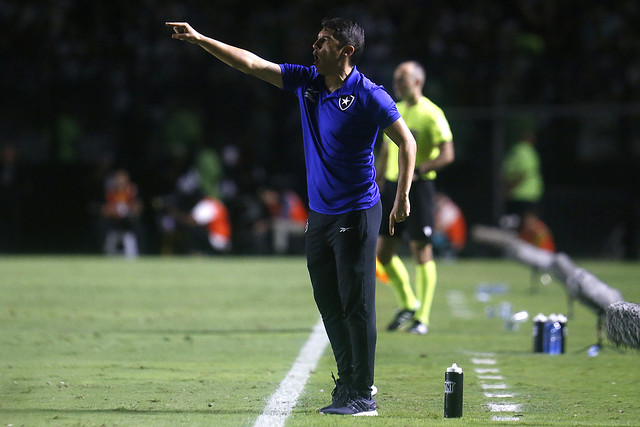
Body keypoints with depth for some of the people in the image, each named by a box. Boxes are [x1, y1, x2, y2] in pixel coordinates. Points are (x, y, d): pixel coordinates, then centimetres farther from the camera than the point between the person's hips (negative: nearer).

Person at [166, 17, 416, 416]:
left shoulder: (368, 95, -14)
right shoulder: (306, 82, 6)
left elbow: (406, 141, -11)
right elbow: (251, 63, 6)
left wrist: (403, 197, -18)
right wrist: (199, 39, 1)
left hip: (357, 214, -7)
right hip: (319, 214, 7)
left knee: (356, 304, -6)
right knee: (329, 304, 11)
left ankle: (363, 395, -2)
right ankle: (348, 382, 21)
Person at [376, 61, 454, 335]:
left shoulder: (431, 115, -8)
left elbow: (447, 155, -12)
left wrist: (417, 171, -21)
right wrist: (377, 184, 15)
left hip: (419, 187, -7)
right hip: (392, 185, 7)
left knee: (421, 250, -5)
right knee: (383, 251, 5)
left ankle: (422, 318, 0)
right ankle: (407, 304, 24)